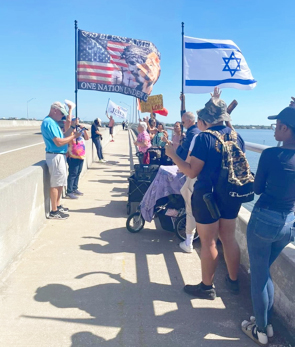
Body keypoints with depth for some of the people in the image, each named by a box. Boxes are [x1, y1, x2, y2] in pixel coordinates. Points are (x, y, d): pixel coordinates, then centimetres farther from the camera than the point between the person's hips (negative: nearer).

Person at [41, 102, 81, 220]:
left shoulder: (53, 122, 16)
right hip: (55, 156, -11)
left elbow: (63, 137, 17)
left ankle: (58, 206, 30)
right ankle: (54, 212, 3)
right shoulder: (49, 122, -16)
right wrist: (73, 136, -13)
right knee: (55, 184, -5)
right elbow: (58, 142, -23)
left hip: (60, 156, 11)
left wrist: (72, 127, 10)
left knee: (60, 183, 18)